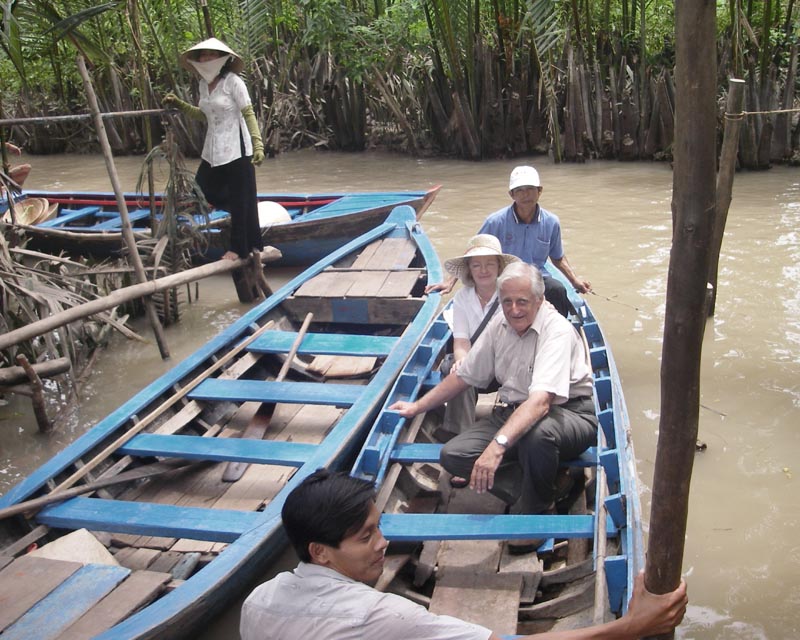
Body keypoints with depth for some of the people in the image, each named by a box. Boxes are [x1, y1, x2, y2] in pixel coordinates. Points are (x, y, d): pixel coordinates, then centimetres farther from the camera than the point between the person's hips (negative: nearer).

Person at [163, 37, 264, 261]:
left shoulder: (233, 82, -11)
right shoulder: (203, 84, 10)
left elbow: (249, 114, -13)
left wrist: (258, 145, -21)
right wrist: (179, 104, 17)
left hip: (236, 149, -8)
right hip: (213, 149, 8)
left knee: (240, 199, 0)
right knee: (203, 190, 10)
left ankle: (239, 248, 13)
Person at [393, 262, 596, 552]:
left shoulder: (557, 330, -22)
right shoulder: (500, 325, 1)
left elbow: (541, 401, -36)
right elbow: (464, 376, 13)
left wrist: (497, 445, -48)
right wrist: (417, 407, 13)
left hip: (569, 412, -6)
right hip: (514, 411, 6)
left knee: (537, 433, -42)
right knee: (453, 455, -13)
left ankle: (537, 513, -12)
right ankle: (538, 496, -7)